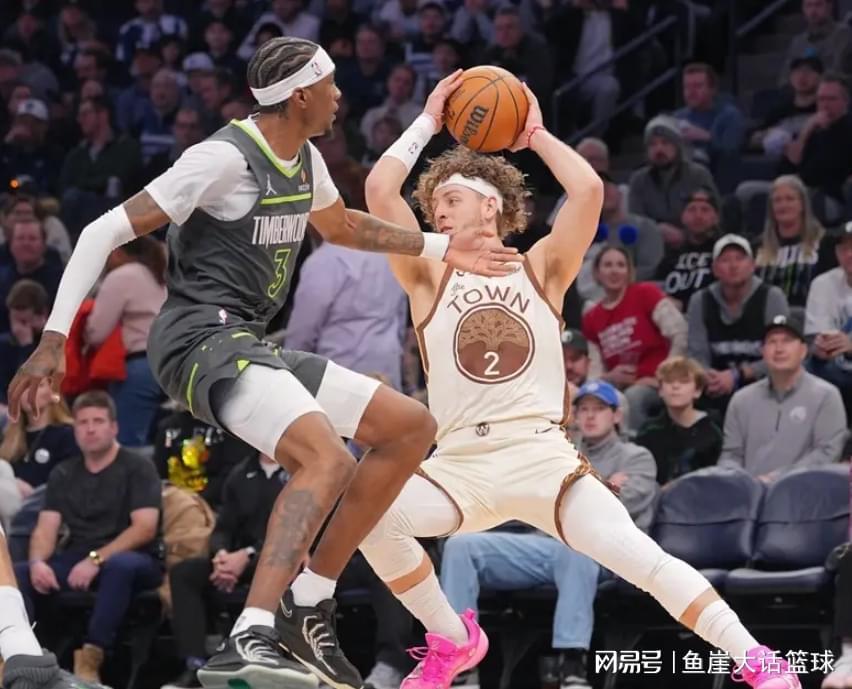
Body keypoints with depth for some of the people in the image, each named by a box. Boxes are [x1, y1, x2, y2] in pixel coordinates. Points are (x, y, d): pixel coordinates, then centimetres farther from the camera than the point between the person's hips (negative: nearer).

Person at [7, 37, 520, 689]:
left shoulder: (305, 160, 12)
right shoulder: (225, 158, -15)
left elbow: (340, 225, 35)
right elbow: (104, 232, -15)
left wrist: (442, 248, 30)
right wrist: (55, 339, -21)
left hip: (250, 346, 10)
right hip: (203, 339, -10)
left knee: (413, 427, 11)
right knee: (329, 460, -32)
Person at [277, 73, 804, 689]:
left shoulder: (541, 269, 11)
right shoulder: (430, 277, 12)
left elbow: (589, 190, -5)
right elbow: (380, 191, 1)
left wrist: (537, 136, 9)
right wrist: (428, 123, 10)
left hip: (544, 455, -1)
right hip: (460, 463, 2)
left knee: (641, 557, -21)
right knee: (370, 513, -25)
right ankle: (452, 639, 0)